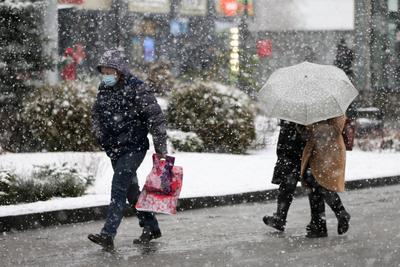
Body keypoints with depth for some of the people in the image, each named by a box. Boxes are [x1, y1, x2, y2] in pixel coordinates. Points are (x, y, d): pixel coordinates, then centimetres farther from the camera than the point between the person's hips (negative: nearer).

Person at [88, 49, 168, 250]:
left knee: (119, 187, -18)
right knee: (131, 190, 14)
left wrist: (160, 148, -13)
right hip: (114, 148, 8)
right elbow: (96, 113, 25)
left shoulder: (137, 89, -14)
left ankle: (108, 235, -23)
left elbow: (156, 118, -13)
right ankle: (151, 227, 29)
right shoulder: (104, 89, 7)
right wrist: (100, 135, 10)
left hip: (134, 147, -8)